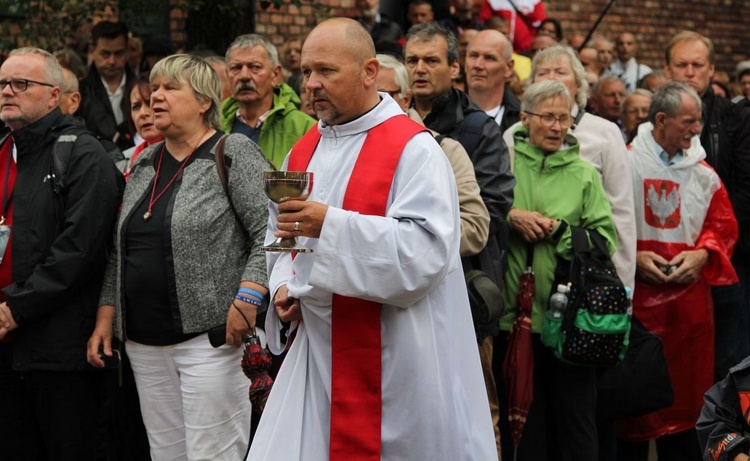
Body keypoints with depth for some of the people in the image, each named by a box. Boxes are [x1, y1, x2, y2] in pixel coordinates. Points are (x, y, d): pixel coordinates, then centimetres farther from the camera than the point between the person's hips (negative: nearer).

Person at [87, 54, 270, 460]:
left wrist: (248, 297, -21)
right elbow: (119, 251, 20)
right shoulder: (144, 164, 16)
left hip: (208, 335, -6)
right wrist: (105, 318, 13)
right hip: (145, 342, 6)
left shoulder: (234, 155, -3)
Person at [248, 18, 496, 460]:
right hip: (316, 351, 6)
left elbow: (429, 247, -23)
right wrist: (284, 285, 2)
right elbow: (279, 236, 23)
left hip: (393, 360, -6)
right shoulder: (303, 151, 12)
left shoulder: (413, 149, -11)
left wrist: (331, 225, -29)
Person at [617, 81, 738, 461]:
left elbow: (723, 226, 11)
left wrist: (701, 255, -7)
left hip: (689, 298, 3)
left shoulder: (703, 174, 7)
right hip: (633, 297, -3)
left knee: (686, 390, 8)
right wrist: (631, 257, -12)